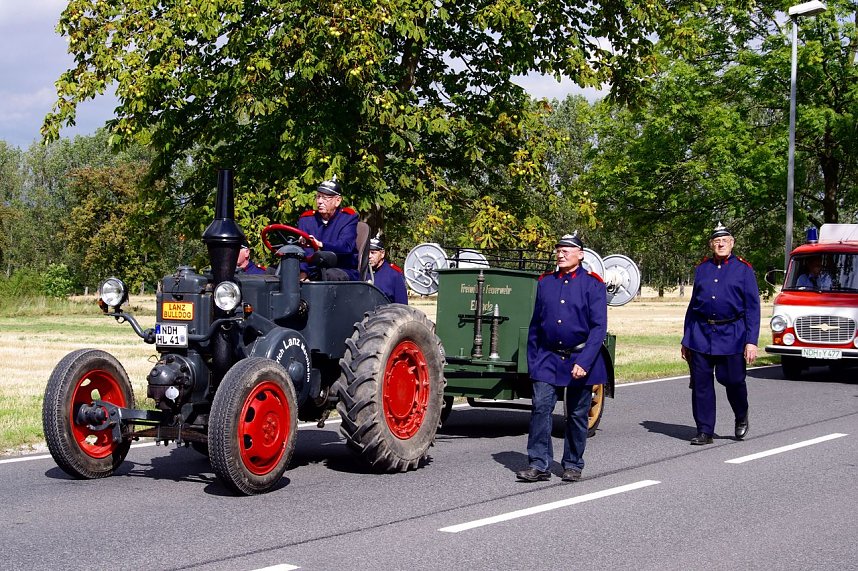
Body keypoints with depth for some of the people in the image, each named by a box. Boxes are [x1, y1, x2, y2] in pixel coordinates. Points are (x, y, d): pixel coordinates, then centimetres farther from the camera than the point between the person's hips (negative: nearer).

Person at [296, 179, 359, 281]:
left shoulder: (348, 218, -1)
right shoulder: (306, 219, 8)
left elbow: (346, 246, -21)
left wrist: (320, 244, -40)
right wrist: (303, 273, -28)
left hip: (345, 271, -3)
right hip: (315, 272, 3)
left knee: (330, 274, -36)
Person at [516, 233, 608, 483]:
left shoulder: (592, 284, -5)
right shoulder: (545, 282, 6)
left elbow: (599, 327, -10)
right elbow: (535, 324, 11)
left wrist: (584, 362, -19)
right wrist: (532, 361, 6)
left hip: (580, 360, -2)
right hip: (548, 359, 3)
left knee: (577, 415, 8)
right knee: (540, 408, -8)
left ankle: (573, 465, 21)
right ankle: (539, 465, -4)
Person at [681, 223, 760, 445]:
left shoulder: (744, 269, 2)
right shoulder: (702, 269, 11)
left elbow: (753, 308, -1)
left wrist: (751, 341, -9)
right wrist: (686, 339, 11)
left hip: (732, 335, -3)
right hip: (701, 334, 3)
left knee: (733, 381, 2)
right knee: (701, 384, 1)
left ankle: (741, 417, 31)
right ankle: (704, 432, 10)